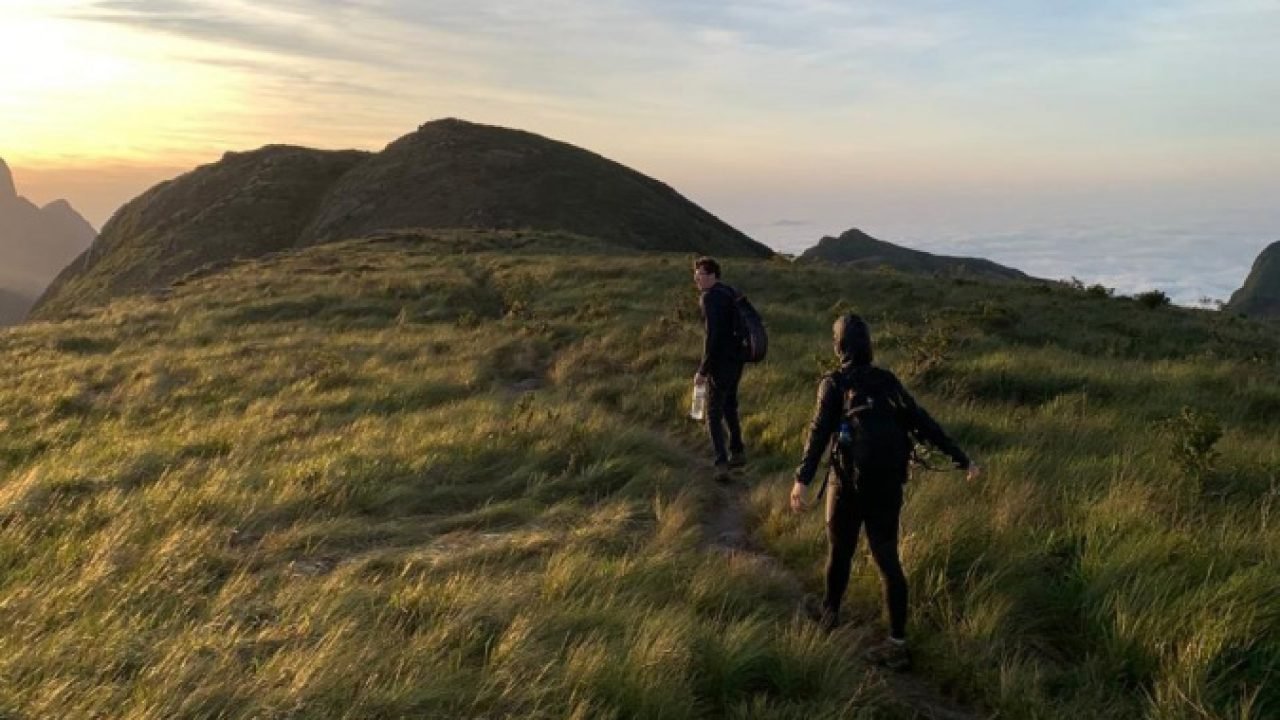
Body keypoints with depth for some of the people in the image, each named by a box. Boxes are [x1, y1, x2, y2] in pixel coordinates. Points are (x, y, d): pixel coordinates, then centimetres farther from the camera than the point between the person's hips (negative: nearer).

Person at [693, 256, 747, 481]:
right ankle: (737, 452, 35)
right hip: (737, 361, 9)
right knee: (729, 407, 24)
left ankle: (721, 464, -9)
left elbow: (712, 336, -24)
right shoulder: (731, 293, 11)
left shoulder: (710, 297, -17)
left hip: (721, 362, -9)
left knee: (714, 414, -1)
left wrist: (703, 370, -19)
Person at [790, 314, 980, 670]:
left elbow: (820, 431, -20)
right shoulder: (888, 381, 6)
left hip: (849, 484, -3)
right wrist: (961, 459, 10)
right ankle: (897, 643, 4)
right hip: (888, 485, 3)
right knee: (887, 560, 5)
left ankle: (830, 614, 36)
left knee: (840, 552, 17)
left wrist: (803, 478, -29)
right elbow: (924, 423, 5)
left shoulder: (834, 383, -6)